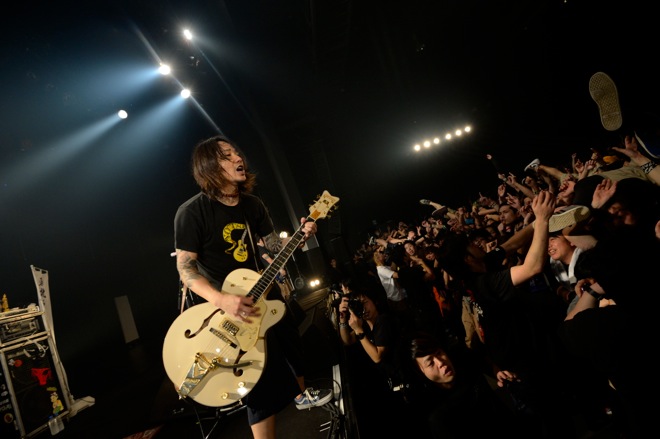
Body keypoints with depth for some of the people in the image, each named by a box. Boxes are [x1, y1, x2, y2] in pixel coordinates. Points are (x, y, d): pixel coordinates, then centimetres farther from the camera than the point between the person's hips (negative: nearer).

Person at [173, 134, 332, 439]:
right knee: (263, 385, -2)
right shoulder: (192, 212, -18)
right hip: (232, 305, -7)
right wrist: (220, 300, -33)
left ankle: (302, 395, 52)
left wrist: (300, 235, -12)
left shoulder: (253, 205, 1)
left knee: (292, 348, 24)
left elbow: (274, 245, 8)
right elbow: (185, 267, -18)